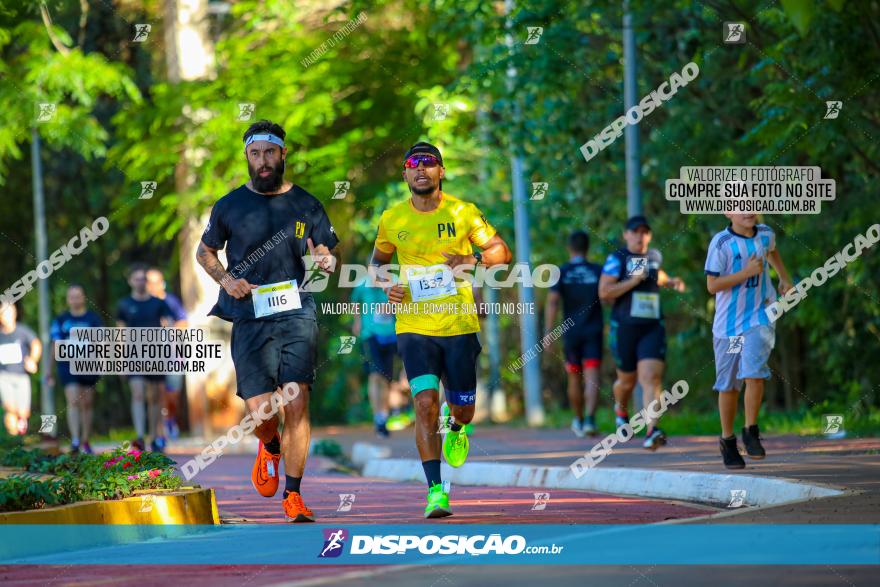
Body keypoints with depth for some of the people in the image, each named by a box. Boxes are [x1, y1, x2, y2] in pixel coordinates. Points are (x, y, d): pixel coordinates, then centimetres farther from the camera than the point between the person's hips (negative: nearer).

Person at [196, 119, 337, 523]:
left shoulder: (305, 204, 8)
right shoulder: (229, 207, 6)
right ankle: (270, 448, 31)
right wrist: (226, 280, -1)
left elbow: (324, 253, 16)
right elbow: (204, 252, 18)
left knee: (296, 402, -11)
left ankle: (293, 495, -3)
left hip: (297, 312, 0)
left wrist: (327, 262, -9)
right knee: (260, 411, -6)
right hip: (250, 319, 0)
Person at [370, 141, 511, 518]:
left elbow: (502, 251, 0)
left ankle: (455, 428, 50)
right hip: (414, 327, 0)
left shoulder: (463, 213, -1)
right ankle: (435, 490, -15)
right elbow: (377, 260, 20)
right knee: (425, 403, -17)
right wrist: (386, 285, -1)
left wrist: (474, 260, -20)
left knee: (463, 408, 11)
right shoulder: (392, 219, 3)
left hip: (459, 326, 0)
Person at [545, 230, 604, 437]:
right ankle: (590, 419, -29)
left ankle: (578, 420, 31)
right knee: (592, 377, -9)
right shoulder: (598, 271, 1)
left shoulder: (561, 272, -1)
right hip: (593, 332, -1)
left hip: (571, 333, 1)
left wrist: (548, 332, -11)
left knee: (574, 378, 16)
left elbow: (552, 302, -10)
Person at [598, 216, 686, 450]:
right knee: (627, 379, 14)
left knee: (651, 377, -15)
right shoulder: (617, 259, -5)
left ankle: (651, 430, -25)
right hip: (624, 327, -2)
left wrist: (671, 282, 16)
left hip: (653, 327, 2)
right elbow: (604, 292, -14)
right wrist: (634, 281, -19)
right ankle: (620, 409, 49)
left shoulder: (654, 256, 12)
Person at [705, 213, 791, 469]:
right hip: (729, 321, -2)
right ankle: (727, 440, 26)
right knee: (729, 385, 8)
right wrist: (747, 272, -20)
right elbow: (712, 285, -16)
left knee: (754, 374, -19)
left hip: (760, 317, 2)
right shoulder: (721, 243, -13)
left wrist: (784, 278, 29)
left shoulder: (765, 234, 2)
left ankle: (751, 432, -4)